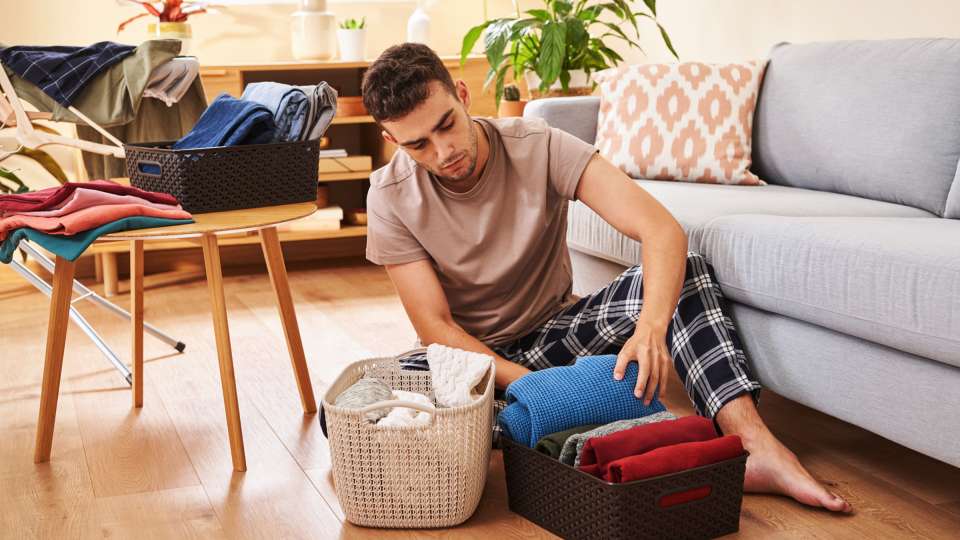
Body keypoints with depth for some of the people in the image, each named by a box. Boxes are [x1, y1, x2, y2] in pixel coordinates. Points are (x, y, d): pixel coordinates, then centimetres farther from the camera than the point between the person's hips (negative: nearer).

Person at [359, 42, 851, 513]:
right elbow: (436, 326, -15)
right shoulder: (390, 198, -15)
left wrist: (650, 327, -45)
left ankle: (759, 447, -35)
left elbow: (662, 230, -26)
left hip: (554, 332, 1)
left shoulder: (539, 147, -16)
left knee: (684, 269, -24)